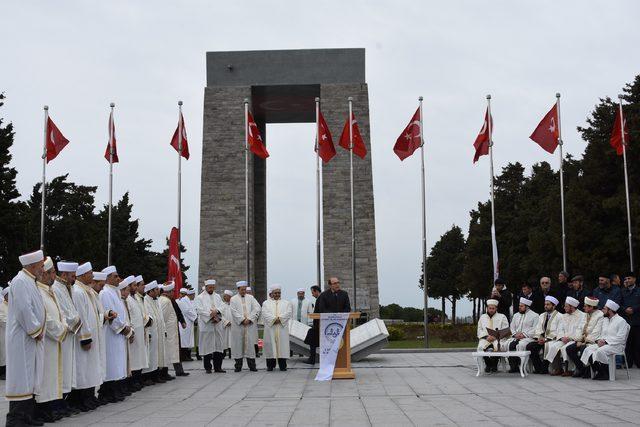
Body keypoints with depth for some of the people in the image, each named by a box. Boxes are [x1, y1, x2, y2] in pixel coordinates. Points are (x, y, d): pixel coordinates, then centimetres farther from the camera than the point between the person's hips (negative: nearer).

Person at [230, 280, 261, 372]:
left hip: (250, 325, 1)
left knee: (250, 344, 0)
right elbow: (234, 312, -4)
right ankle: (238, 366, 7)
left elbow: (257, 309, 0)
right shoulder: (233, 299, 7)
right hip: (238, 325, -1)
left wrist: (249, 319, -10)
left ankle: (252, 365, 3)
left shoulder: (251, 298, 11)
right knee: (238, 344, 0)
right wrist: (242, 320, -13)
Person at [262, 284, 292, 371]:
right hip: (270, 328, -1)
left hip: (282, 328, 1)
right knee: (270, 345, -3)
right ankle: (270, 365, 2)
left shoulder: (286, 303, 16)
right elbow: (265, 314, -3)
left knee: (282, 345, -3)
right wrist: (274, 319, -16)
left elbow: (288, 313, 1)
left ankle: (282, 365, 1)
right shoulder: (266, 303, 13)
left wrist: (280, 318, -14)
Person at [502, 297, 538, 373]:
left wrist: (524, 334, -15)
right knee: (506, 344, -24)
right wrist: (515, 334, -1)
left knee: (521, 345, -37)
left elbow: (535, 330, -5)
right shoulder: (516, 315, 24)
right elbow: (511, 327, 21)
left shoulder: (534, 315, 4)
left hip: (528, 338, -5)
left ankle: (520, 365, -27)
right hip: (516, 337, 5)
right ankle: (512, 365, -23)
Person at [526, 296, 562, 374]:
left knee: (546, 346, -36)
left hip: (552, 339, -6)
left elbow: (557, 332, -11)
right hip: (541, 339, 6)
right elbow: (538, 329, 14)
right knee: (529, 346, -17)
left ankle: (544, 369, -17)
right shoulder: (542, 316, 19)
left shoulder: (558, 316, -3)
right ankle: (538, 368, -7)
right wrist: (539, 337, -7)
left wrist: (546, 339, -18)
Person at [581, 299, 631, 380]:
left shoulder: (621, 321, -7)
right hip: (604, 344, 8)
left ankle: (606, 373, -17)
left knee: (600, 351, -34)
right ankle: (598, 371, -15)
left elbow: (620, 338, -15)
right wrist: (600, 340, -3)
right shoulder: (605, 320, 19)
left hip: (616, 345, -8)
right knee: (588, 349, -16)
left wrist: (606, 341, -19)